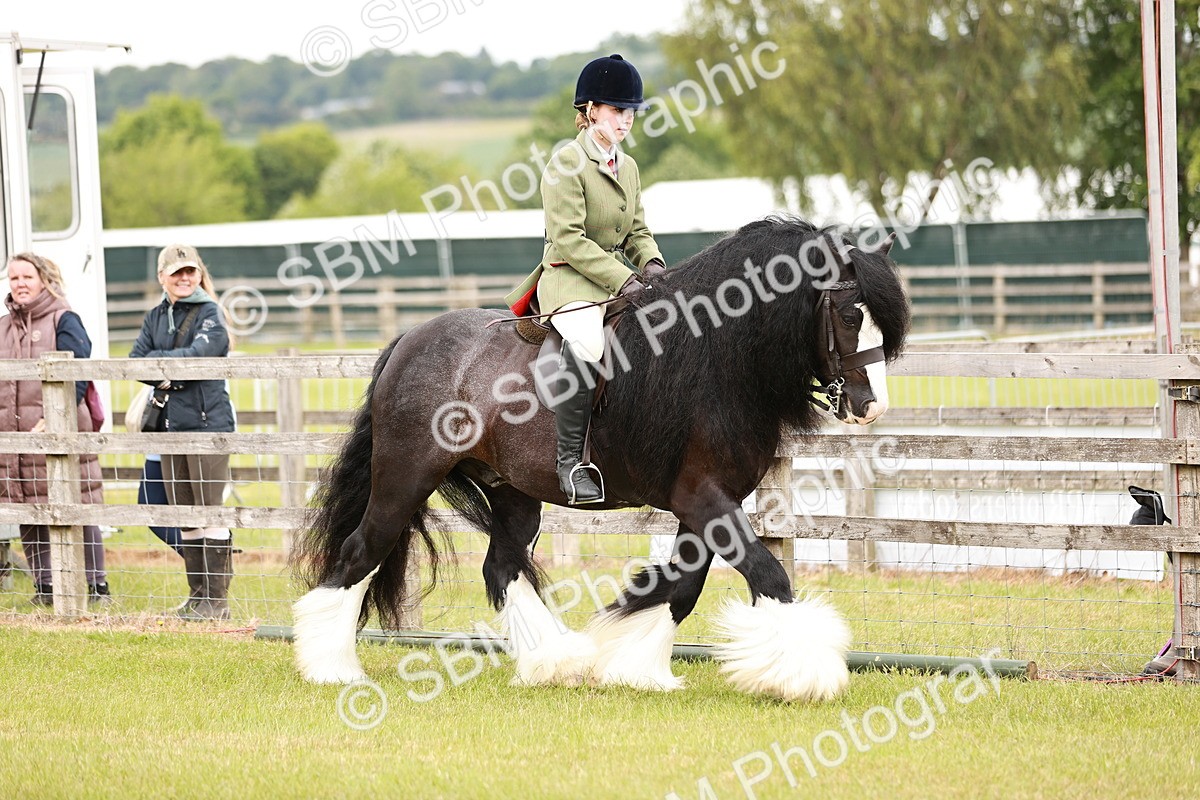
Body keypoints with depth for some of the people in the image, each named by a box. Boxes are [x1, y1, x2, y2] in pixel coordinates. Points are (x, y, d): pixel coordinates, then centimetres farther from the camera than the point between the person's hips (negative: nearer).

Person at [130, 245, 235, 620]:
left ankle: (217, 599, -4)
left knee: (210, 510, -6)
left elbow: (199, 356, -17)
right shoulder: (155, 317, 14)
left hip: (208, 420, -6)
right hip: (170, 422, 6)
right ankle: (197, 594, 18)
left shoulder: (210, 314, -3)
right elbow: (135, 362, 5)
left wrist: (158, 362, -8)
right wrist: (172, 369, -12)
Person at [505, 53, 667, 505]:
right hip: (570, 280, -8)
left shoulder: (627, 167, 17)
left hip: (619, 277, 8)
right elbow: (568, 240, -16)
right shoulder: (566, 165, -9)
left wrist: (650, 261, -3)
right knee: (586, 343, -37)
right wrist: (622, 279, -22)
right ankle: (570, 459, -33)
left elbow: (637, 231, 20)